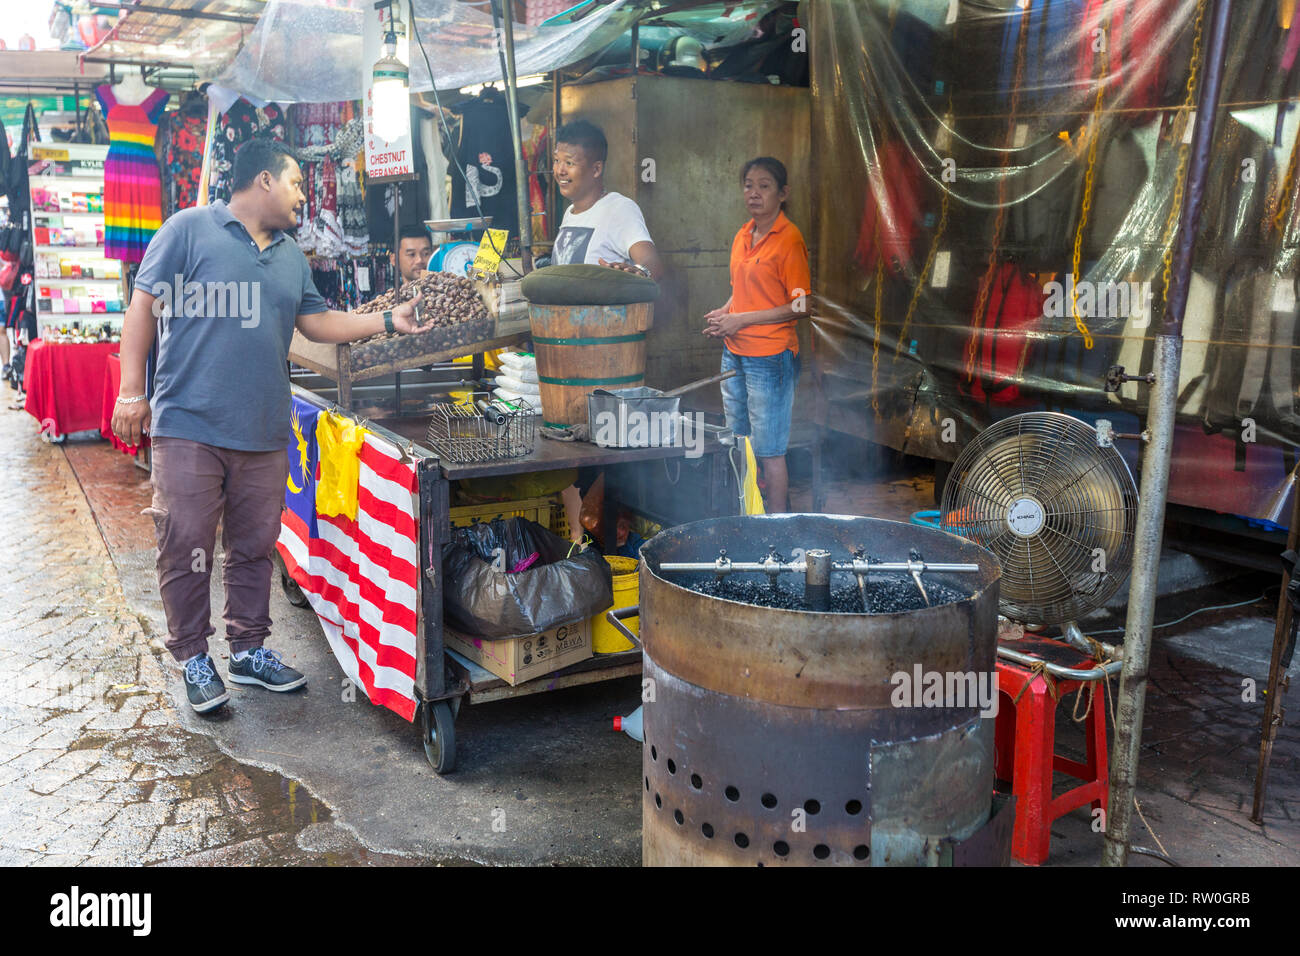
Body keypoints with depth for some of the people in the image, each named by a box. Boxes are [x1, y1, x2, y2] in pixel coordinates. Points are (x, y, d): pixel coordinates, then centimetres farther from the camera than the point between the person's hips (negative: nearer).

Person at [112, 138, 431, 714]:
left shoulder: (292, 256, 17)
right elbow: (144, 306, -3)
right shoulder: (190, 229, -3)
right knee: (186, 548, 0)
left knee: (254, 548, 11)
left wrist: (390, 320, 12)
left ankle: (248, 650, 25)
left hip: (263, 432, 6)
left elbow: (316, 321, 21)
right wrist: (132, 392, -8)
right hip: (189, 427, -5)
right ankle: (193, 658, 15)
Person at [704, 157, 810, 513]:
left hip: (770, 358, -8)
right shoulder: (742, 236, 11)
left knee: (769, 452, -3)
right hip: (734, 354, 8)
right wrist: (724, 312, 2)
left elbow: (800, 307, -15)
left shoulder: (789, 239, -12)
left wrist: (741, 320, -16)